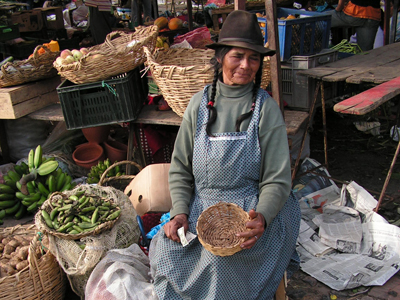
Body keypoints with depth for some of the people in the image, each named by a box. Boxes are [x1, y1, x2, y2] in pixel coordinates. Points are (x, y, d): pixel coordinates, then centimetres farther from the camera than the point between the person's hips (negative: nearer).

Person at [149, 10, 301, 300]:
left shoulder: (266, 108, -5)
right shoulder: (200, 104, 3)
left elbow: (277, 180, -6)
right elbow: (180, 168, 6)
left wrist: (262, 218, -25)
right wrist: (180, 212, -10)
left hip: (254, 211, -3)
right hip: (201, 207, 3)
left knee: (221, 256, -29)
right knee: (167, 247, -21)